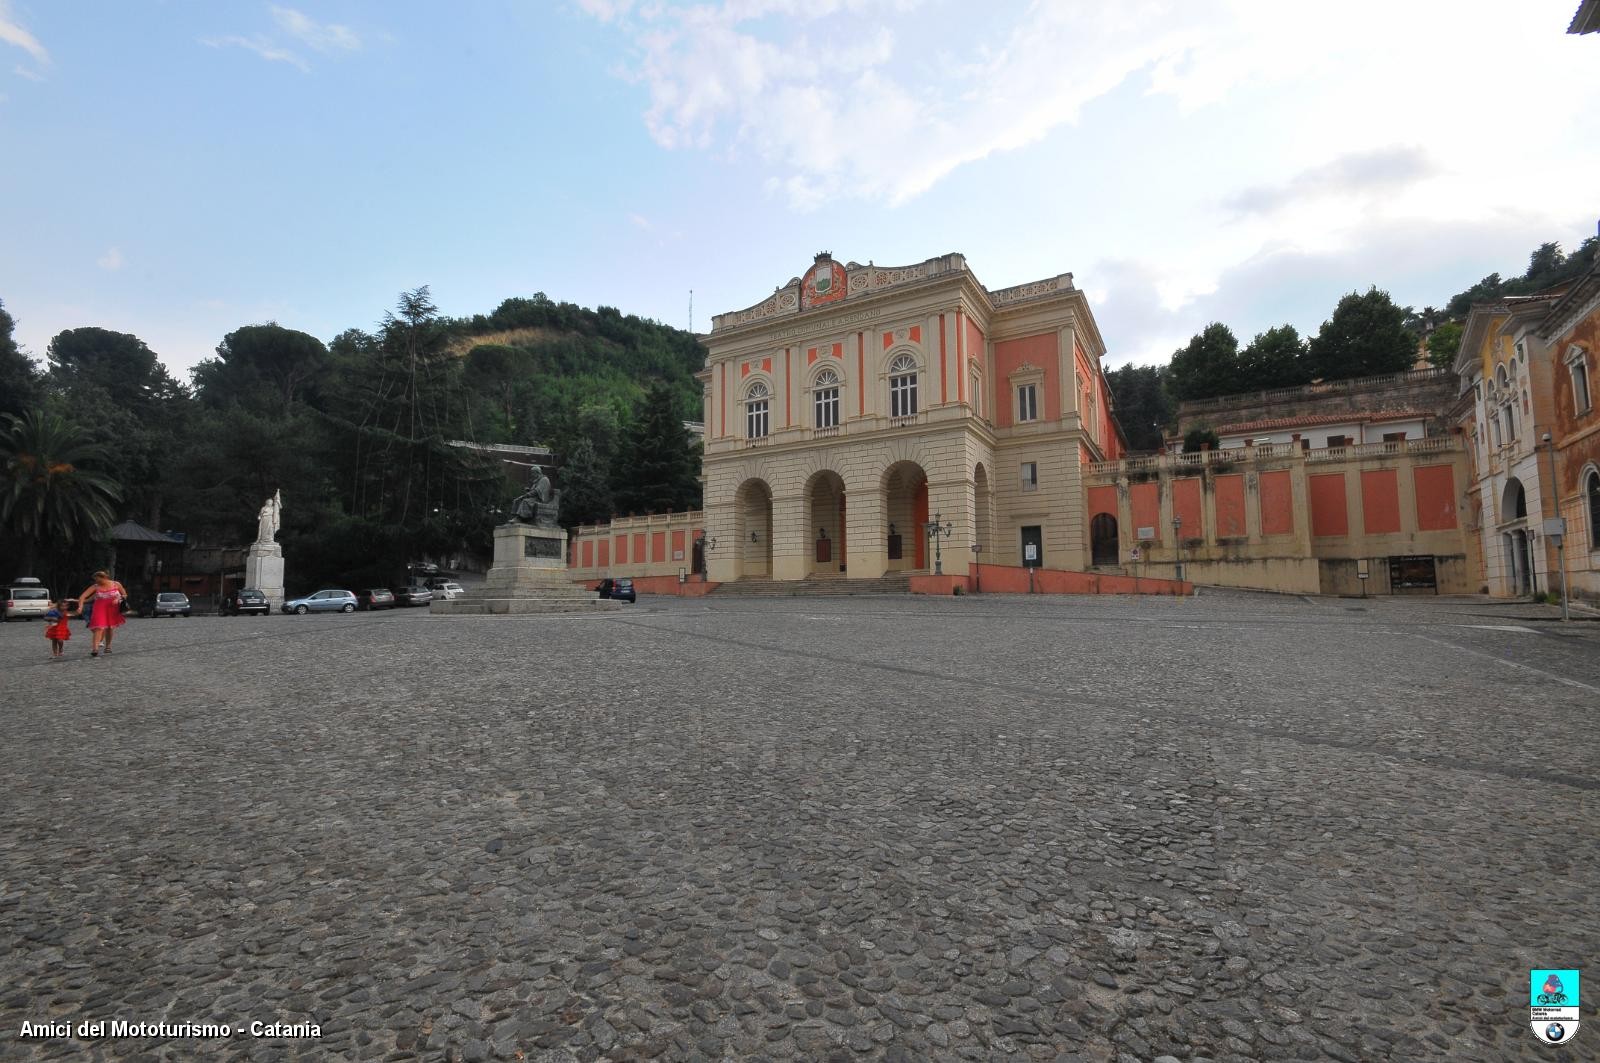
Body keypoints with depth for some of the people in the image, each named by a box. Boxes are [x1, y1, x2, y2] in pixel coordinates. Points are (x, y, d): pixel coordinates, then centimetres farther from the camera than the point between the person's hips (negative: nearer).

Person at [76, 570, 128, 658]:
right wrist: (80, 607, -19)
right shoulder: (95, 587, -2)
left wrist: (118, 600, -13)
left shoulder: (116, 584, -1)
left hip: (112, 610, 1)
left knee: (110, 628, 11)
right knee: (99, 628, -16)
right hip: (100, 609, -1)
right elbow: (82, 596, -6)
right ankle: (95, 649, -23)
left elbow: (125, 595, 7)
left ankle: (108, 646, 27)